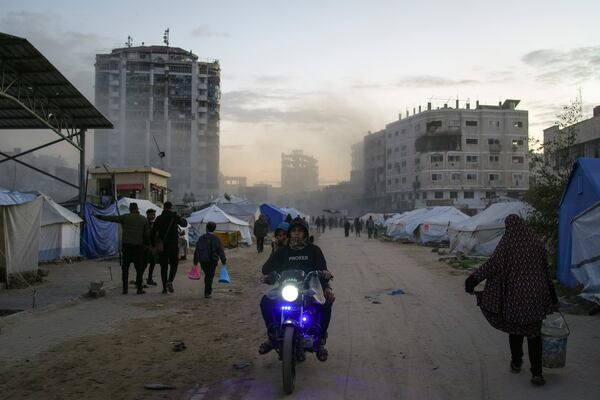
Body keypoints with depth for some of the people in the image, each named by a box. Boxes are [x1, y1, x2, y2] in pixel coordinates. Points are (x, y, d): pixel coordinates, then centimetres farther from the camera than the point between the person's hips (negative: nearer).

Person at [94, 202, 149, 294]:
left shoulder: (125, 217, 1)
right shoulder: (144, 219, 5)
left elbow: (111, 218, 1)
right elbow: (147, 234, 6)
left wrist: (98, 216, 10)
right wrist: (147, 244, 16)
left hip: (126, 245, 0)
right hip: (138, 246, 0)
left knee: (125, 267, 7)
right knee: (139, 268, 5)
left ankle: (125, 288, 5)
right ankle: (139, 288, 3)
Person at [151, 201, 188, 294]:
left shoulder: (159, 218, 2)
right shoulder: (175, 217, -3)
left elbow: (153, 232, -1)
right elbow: (184, 224, 12)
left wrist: (153, 244, 6)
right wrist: (180, 218, 27)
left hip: (162, 246, 2)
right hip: (173, 245, -2)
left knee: (163, 266, 8)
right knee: (174, 265, 8)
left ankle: (164, 287, 8)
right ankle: (170, 281, -16)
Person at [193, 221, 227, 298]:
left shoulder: (201, 238, 3)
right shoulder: (216, 239, -4)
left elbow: (196, 251, 6)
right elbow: (221, 251, -4)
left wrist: (195, 261, 12)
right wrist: (224, 261, 3)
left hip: (202, 260, 3)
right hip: (212, 260, -3)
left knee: (207, 275, 19)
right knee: (210, 276, 2)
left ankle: (208, 290, 28)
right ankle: (207, 293, -4)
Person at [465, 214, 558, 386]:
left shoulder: (507, 242, -7)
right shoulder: (536, 241, 3)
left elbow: (492, 263, -17)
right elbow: (546, 269, 9)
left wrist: (473, 280, -16)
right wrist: (551, 294, 18)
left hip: (515, 293, -2)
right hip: (536, 294, 2)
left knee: (516, 327, 19)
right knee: (534, 333, 7)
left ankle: (516, 363, 31)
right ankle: (536, 373, -4)